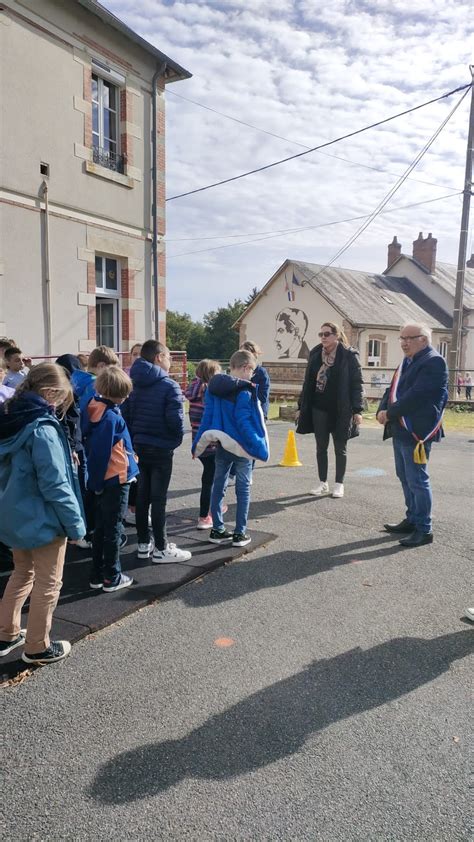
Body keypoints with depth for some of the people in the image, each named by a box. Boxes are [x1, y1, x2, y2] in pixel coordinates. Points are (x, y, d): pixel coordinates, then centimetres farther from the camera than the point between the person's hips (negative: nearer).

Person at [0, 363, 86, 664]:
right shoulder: (42, 428, -24)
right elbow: (55, 484, -25)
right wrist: (76, 523, -16)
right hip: (42, 519, -8)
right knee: (48, 583, 10)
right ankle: (38, 647, 24)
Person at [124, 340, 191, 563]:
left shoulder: (134, 385, 5)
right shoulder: (169, 386, -14)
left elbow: (125, 415, 6)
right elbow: (175, 419, -20)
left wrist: (133, 439, 13)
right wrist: (177, 439, -1)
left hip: (138, 447, 6)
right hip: (161, 449, -6)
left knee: (142, 496, 14)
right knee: (158, 499, 0)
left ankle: (143, 544, 23)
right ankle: (161, 549, 9)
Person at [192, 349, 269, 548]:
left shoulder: (213, 387, 2)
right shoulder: (244, 391, -17)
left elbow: (207, 417, 3)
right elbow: (243, 421, -22)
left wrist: (199, 443, 6)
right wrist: (258, 445, -18)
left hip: (222, 445, 6)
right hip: (241, 446, -6)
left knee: (218, 487, 15)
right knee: (243, 489, 7)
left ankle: (217, 530, 22)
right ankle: (240, 533, 12)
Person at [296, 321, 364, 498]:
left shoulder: (349, 356, -6)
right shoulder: (315, 355, 7)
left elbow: (357, 384, -8)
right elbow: (308, 383, 11)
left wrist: (357, 410, -15)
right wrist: (301, 407, 9)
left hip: (340, 410, -4)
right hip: (319, 409, 4)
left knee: (340, 448, 7)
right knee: (321, 447, 10)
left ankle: (339, 484, 18)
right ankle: (323, 483, 21)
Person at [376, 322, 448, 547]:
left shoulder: (434, 361, -13)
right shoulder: (407, 361, 17)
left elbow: (417, 395, -22)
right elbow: (393, 389, 16)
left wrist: (390, 413, -16)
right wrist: (382, 410, -2)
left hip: (416, 431, -10)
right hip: (401, 429, 10)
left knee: (417, 480, -5)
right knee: (405, 477, 17)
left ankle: (424, 529, 4)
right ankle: (412, 520, 29)